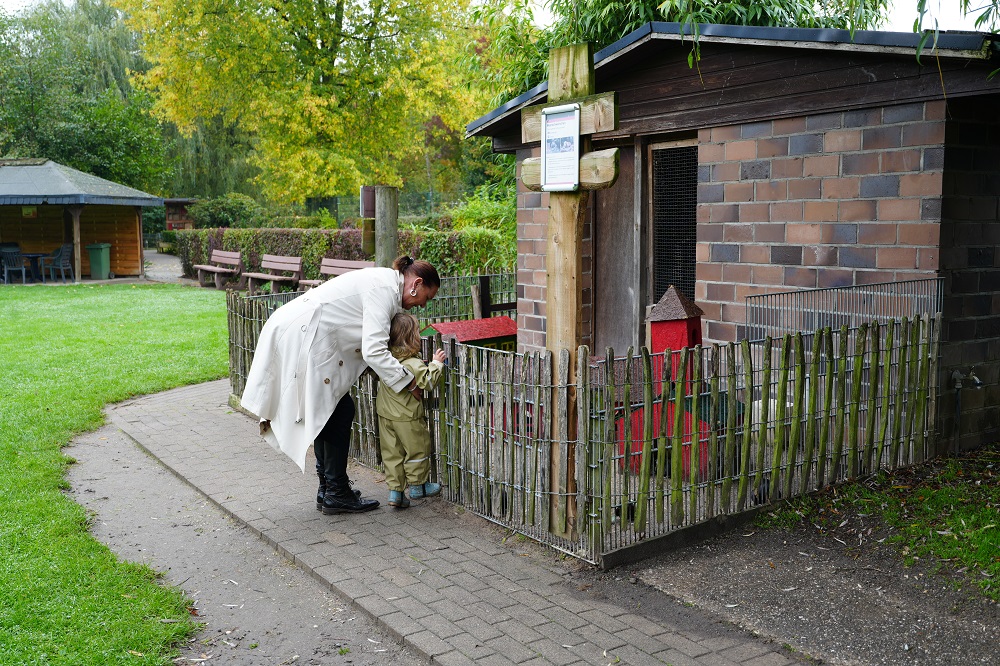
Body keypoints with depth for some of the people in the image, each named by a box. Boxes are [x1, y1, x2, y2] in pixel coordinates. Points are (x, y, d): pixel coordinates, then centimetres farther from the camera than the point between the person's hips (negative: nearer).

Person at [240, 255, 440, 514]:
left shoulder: (384, 281, 15)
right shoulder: (383, 288, -16)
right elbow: (373, 351, -24)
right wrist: (409, 382, -14)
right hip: (302, 336, -11)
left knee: (326, 412, 15)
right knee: (339, 412, -4)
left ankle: (327, 490, 24)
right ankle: (336, 494, 6)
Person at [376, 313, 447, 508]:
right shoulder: (413, 364, -22)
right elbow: (428, 381, -19)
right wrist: (436, 363, -9)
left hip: (385, 414, 6)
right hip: (407, 416, -6)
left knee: (391, 452, 12)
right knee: (417, 449, 13)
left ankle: (395, 490, 13)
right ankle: (417, 486, 25)